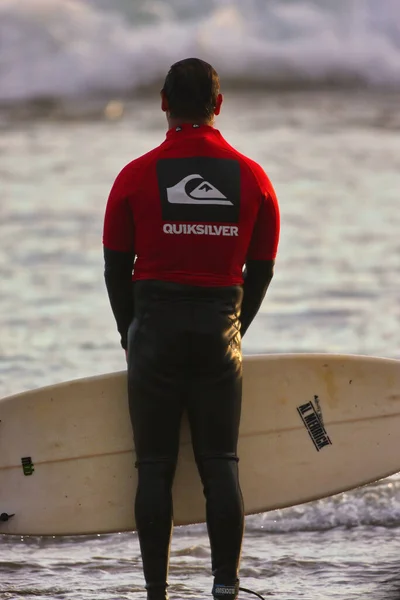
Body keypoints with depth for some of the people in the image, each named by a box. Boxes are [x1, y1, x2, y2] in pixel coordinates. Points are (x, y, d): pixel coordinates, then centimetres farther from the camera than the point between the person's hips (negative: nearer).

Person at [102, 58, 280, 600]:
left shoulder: (136, 177, -4)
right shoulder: (251, 178, 1)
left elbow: (117, 269, 1)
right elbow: (261, 270, 6)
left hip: (155, 329, -1)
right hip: (219, 331, 1)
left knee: (154, 467, 4)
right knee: (221, 463, 6)